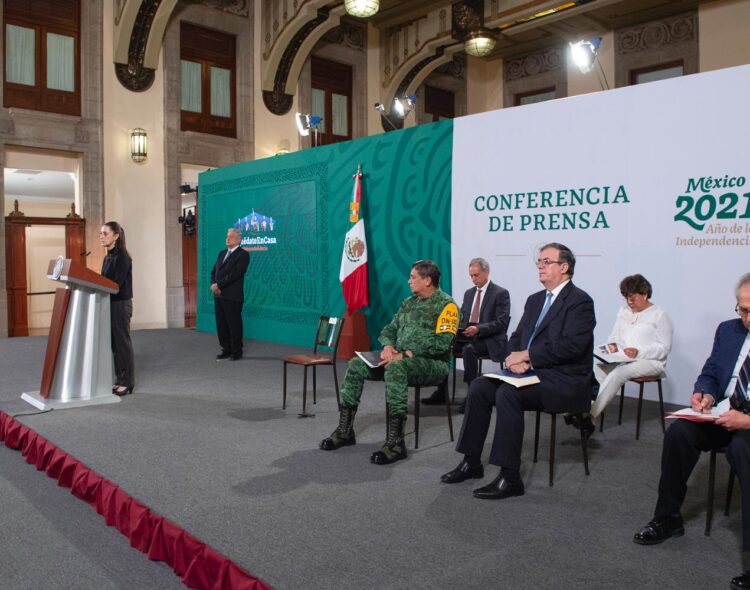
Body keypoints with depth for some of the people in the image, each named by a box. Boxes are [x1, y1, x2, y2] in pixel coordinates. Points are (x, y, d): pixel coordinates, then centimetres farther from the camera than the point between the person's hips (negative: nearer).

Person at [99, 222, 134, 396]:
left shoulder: (122, 257, -12)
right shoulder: (108, 257, 14)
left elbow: (116, 284, -20)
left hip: (121, 304, -9)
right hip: (110, 304, 9)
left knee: (122, 343, -3)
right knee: (114, 343, 11)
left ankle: (127, 382, 4)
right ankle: (119, 380, 19)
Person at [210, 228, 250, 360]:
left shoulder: (243, 254, -7)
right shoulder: (222, 253, 18)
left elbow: (235, 274, -17)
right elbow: (214, 271, 15)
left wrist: (218, 285, -17)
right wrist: (214, 285, -4)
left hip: (232, 296, -7)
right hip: (218, 295, 7)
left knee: (234, 325, 0)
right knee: (221, 324, 10)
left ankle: (237, 352, 10)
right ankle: (226, 349, 21)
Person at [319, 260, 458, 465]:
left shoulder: (446, 304, -7)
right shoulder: (409, 302, 18)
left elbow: (443, 342, -19)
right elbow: (389, 329, 18)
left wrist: (406, 354, -22)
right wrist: (388, 346, -6)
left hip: (432, 363, -8)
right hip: (400, 358, 8)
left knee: (395, 368, -38)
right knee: (356, 365, -7)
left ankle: (396, 441, -36)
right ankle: (345, 430, -2)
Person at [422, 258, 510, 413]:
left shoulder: (501, 293, -4)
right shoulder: (469, 293, 16)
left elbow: (501, 323, -14)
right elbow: (461, 317, 20)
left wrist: (478, 329, -28)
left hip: (490, 339, -6)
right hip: (467, 336, 7)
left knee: (468, 349, -36)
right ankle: (442, 392, -11)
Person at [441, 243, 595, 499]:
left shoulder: (580, 301, -9)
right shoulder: (535, 300, 17)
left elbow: (571, 345, -21)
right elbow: (516, 337, 17)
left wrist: (526, 355, -16)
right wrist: (516, 358, -6)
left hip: (564, 381, -8)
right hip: (533, 372, 8)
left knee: (507, 393, -30)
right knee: (479, 386, -10)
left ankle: (510, 478, -23)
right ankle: (471, 462, -1)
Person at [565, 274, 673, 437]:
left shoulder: (659, 315, 1)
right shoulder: (623, 312, 20)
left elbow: (664, 348, -6)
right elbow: (613, 336, 21)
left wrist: (638, 352, -20)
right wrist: (611, 346, -3)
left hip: (650, 362, -6)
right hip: (622, 360, 6)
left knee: (618, 373, -35)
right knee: (597, 369, -26)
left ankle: (589, 417, -39)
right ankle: (583, 410, -39)